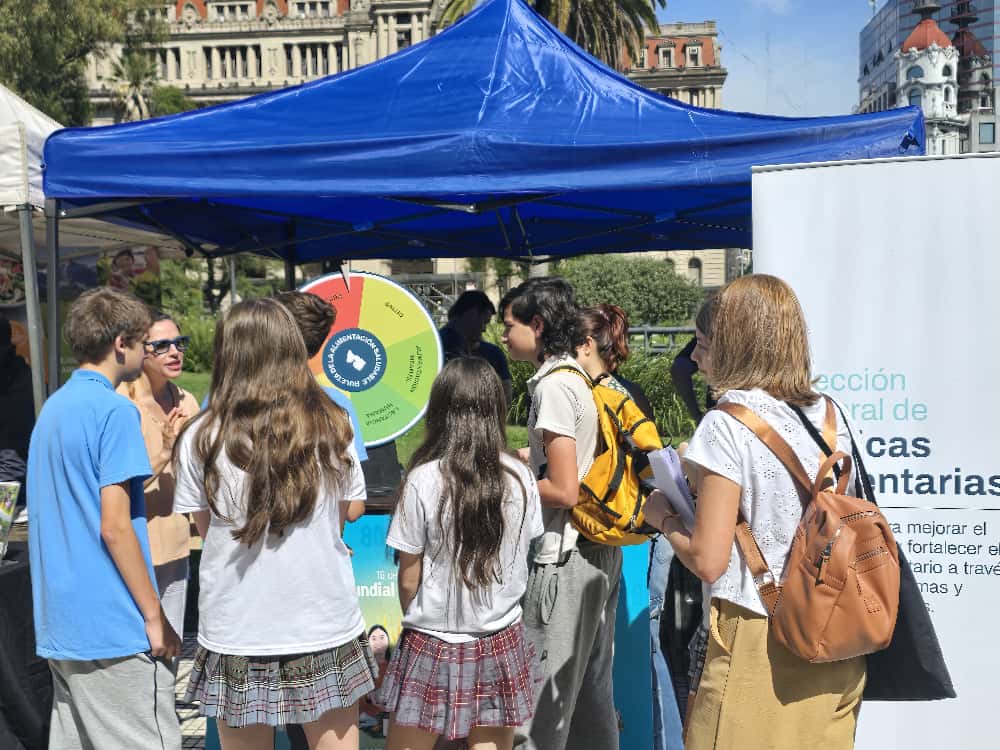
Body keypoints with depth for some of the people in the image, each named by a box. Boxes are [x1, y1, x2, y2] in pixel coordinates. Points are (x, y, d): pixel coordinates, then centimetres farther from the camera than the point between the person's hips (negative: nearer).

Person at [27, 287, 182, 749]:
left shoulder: (52, 407, 13)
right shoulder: (114, 409, -14)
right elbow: (115, 526, -18)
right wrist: (155, 617, -13)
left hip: (59, 623, 9)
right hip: (111, 625, -9)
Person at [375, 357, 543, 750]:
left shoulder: (424, 479, -15)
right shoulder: (520, 477, -6)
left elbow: (408, 580, -8)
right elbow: (519, 563, 5)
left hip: (435, 647, -3)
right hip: (501, 645, 3)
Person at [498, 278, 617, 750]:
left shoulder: (553, 385, -17)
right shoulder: (579, 375, 10)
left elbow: (564, 491, -21)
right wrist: (520, 459, 13)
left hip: (564, 560, -9)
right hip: (600, 552, 9)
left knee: (543, 702, 1)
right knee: (592, 689, 19)